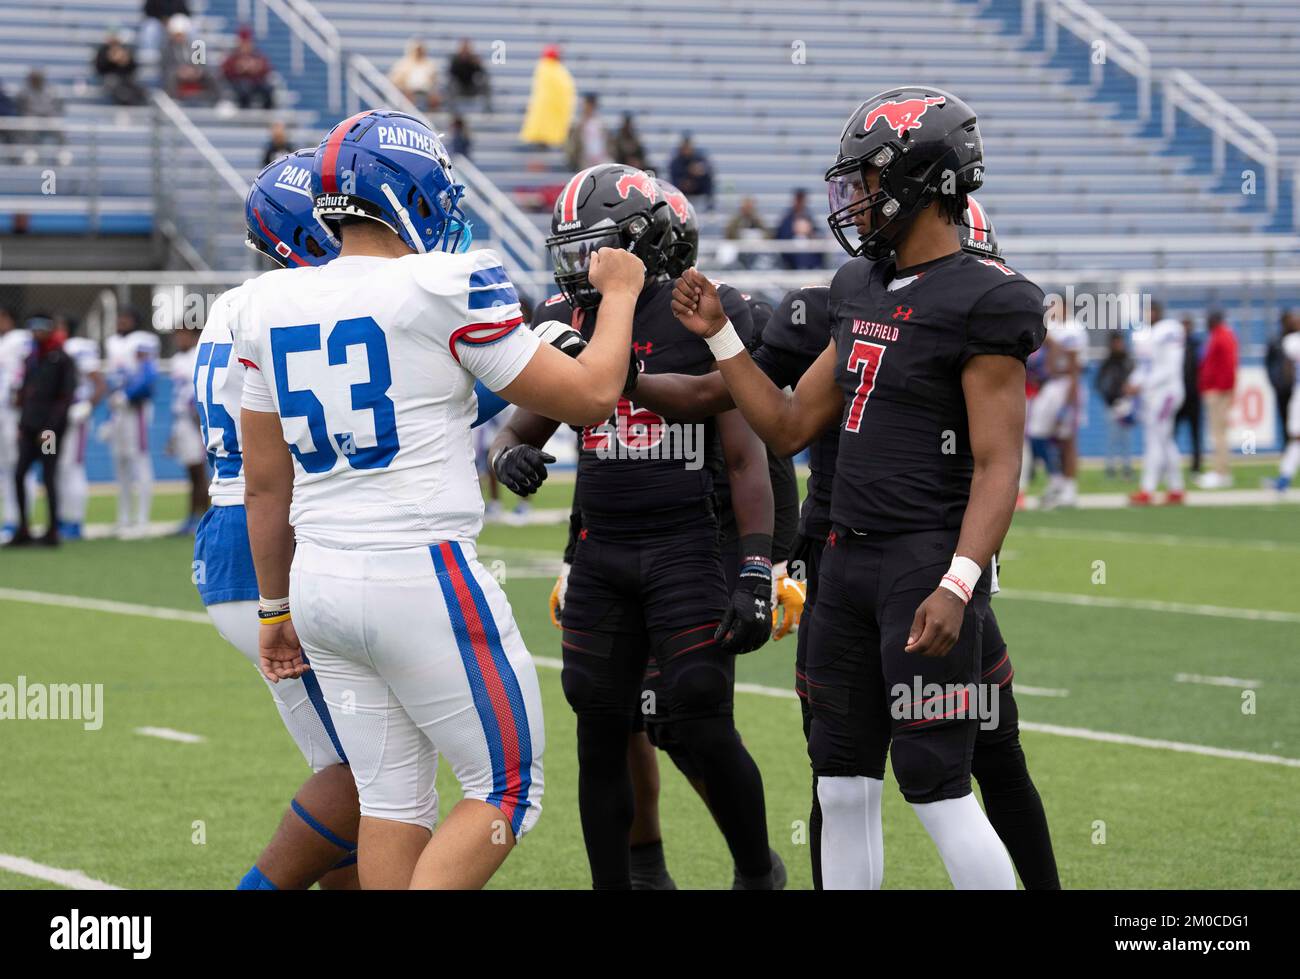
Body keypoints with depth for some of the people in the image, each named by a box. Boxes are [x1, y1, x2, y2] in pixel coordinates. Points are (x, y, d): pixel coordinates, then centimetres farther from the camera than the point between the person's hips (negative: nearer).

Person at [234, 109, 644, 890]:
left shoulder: (273, 305, 7)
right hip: (423, 577, -7)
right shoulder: (443, 290, -11)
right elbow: (590, 395, -4)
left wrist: (276, 608, 23)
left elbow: (266, 483, 13)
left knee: (393, 800, 14)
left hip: (321, 581, 7)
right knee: (508, 792, 5)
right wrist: (620, 294, 12)